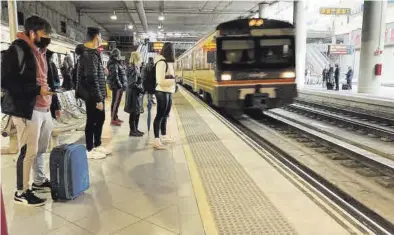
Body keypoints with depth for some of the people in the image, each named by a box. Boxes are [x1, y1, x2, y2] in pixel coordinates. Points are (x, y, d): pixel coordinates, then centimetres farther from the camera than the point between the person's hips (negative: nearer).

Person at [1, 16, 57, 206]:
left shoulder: (39, 51, 18)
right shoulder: (18, 49, -9)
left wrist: (54, 104, 16)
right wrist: (37, 89, -19)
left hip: (44, 109, 8)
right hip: (27, 110, -8)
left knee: (41, 149, 14)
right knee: (29, 151, -2)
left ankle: (40, 181, 30)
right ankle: (21, 192, 12)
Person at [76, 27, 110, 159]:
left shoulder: (92, 53, 13)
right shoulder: (90, 55, -18)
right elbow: (92, 79, -23)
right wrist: (98, 99, -22)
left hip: (97, 95, 10)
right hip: (92, 96, -10)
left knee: (100, 119, 18)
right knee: (92, 121, 1)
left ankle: (97, 145, 31)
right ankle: (90, 150, 14)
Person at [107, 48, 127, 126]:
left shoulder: (117, 63, 17)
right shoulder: (114, 64, -13)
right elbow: (115, 76, -20)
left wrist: (122, 85, 14)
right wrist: (120, 85, -18)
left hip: (119, 85, 10)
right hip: (117, 86, -10)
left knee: (116, 102, 15)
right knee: (115, 102, -6)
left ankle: (115, 117, 25)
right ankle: (113, 119, -2)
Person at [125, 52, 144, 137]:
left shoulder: (135, 68, 13)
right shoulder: (133, 70, -18)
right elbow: (133, 84, -22)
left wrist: (141, 89, 9)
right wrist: (141, 89, -16)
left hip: (136, 94, 10)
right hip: (134, 94, -10)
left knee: (137, 113, 15)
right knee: (133, 113, 0)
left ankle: (135, 130, 25)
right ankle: (132, 131, 10)